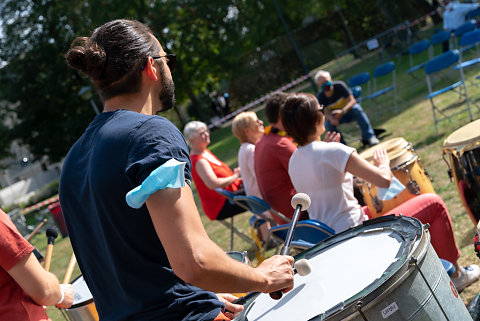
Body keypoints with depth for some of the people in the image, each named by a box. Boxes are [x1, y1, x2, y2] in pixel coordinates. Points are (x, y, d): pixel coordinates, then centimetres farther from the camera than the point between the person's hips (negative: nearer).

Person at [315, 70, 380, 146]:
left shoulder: (340, 85, -21)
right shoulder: (320, 98, -15)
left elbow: (352, 100, -24)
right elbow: (326, 113, -16)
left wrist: (342, 111, -43)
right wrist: (331, 119, -41)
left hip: (349, 110, -1)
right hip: (336, 115, 1)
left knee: (357, 108, -34)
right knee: (328, 124, -29)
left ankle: (369, 136, -30)